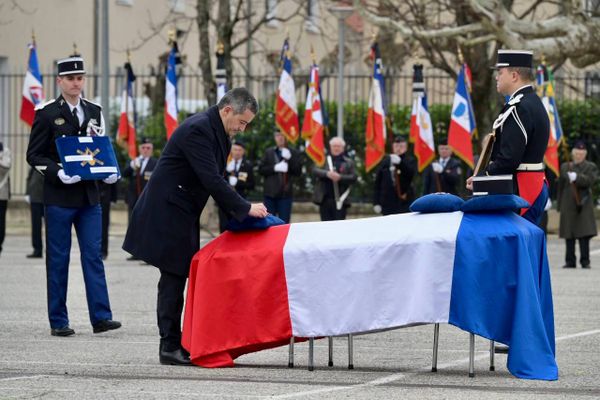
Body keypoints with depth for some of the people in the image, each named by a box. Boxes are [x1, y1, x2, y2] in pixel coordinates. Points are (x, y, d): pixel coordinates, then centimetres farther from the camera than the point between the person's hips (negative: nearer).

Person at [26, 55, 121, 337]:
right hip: (59, 195, -4)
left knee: (93, 255, 0)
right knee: (58, 258, 1)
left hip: (89, 195, 4)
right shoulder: (47, 113, -2)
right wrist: (58, 173, -19)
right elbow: (34, 155, -3)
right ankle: (58, 321, 6)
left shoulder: (94, 112, 12)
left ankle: (100, 316, -2)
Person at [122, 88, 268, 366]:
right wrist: (245, 209, -24)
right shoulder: (198, 130, -21)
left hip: (183, 214, 10)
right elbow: (211, 179, -27)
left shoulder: (218, 133, 10)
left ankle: (172, 343, 9)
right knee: (173, 277, -8)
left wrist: (235, 213, 6)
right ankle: (170, 347, -5)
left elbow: (215, 180, 16)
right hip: (167, 214, -10)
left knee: (177, 277, 8)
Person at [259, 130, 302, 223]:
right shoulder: (269, 152, 12)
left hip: (285, 193, -2)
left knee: (284, 223, -3)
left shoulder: (293, 153, 6)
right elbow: (261, 170, 5)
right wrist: (275, 168, -12)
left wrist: (289, 159, -14)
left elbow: (298, 171, -2)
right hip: (270, 193, 2)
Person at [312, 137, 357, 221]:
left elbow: (353, 178, -1)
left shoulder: (348, 162, 9)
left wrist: (340, 177, -18)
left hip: (340, 200, -1)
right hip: (325, 200, 1)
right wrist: (327, 174, -22)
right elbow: (315, 171, -3)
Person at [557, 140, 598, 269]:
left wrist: (576, 177, -26)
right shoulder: (565, 167, 14)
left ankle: (585, 261, -4)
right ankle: (570, 261, 8)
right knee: (569, 235, 3)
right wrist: (560, 205, 10)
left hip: (584, 205, -2)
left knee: (584, 235, -7)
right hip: (568, 206, 2)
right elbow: (561, 187, 14)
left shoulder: (591, 167, 7)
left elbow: (589, 181, -11)